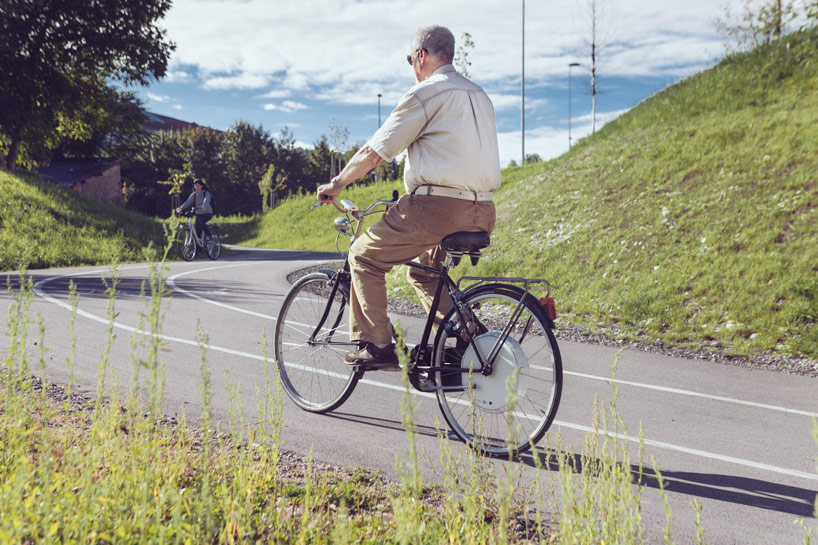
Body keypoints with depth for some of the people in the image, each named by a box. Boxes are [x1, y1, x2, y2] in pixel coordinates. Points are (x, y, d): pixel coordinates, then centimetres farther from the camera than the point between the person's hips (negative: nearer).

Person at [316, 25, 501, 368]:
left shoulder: (426, 93, -5)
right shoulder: (480, 96, 19)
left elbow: (374, 153, -5)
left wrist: (336, 185, 10)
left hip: (436, 205, -8)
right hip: (482, 214, 8)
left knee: (365, 256, 9)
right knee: (422, 270, 28)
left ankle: (377, 346, 6)